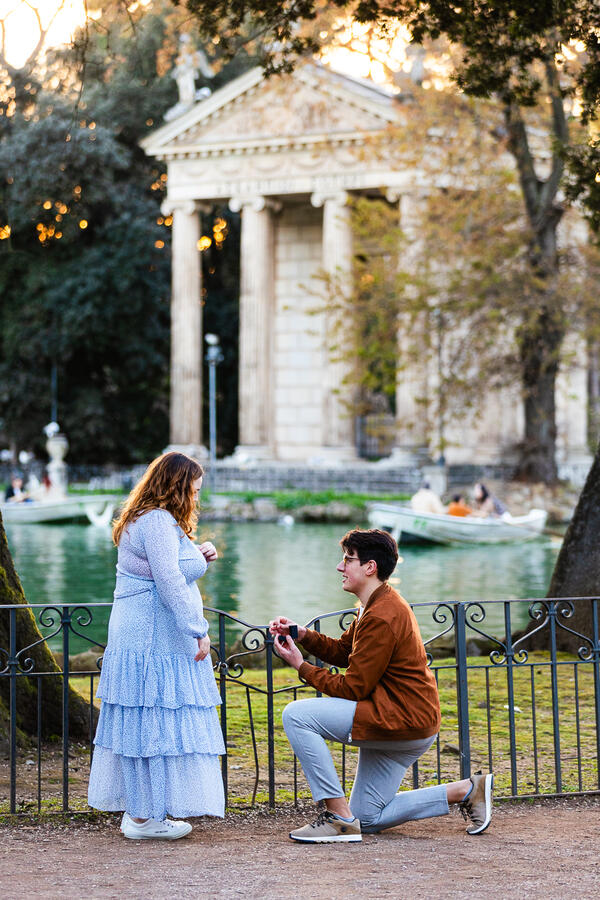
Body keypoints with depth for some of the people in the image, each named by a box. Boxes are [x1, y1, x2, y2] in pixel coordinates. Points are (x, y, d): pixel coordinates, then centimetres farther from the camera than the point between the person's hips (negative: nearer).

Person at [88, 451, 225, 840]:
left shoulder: (149, 520, 18)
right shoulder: (158, 521, -16)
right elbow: (168, 582, -22)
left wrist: (198, 558, 13)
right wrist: (198, 631, -19)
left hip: (139, 637, 11)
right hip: (154, 641, -11)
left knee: (138, 725, 12)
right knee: (154, 723, -5)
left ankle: (137, 809, 18)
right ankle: (144, 817, 0)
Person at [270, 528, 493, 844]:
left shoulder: (380, 617, -21)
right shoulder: (381, 603, 13)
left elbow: (352, 688, -19)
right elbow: (343, 652, 16)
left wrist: (301, 666, -11)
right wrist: (304, 635, 2)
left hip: (405, 722, -11)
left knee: (296, 715, -17)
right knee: (368, 818, 15)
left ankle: (339, 817, -14)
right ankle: (466, 790, 15)